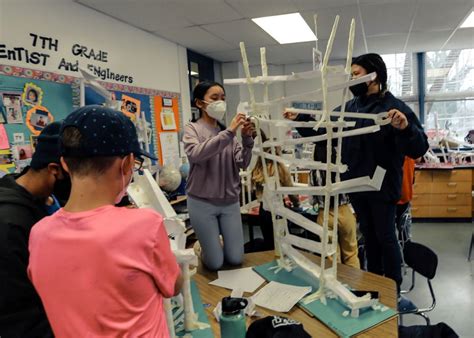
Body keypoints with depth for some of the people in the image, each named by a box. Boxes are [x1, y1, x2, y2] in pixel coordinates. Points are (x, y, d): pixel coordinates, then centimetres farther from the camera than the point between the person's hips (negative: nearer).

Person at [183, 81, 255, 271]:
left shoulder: (228, 131, 5)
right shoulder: (192, 129, -5)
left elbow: (243, 163, -2)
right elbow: (196, 154, -27)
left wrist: (247, 139, -19)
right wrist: (229, 132, -32)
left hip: (230, 202, 4)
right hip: (202, 203, -3)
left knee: (235, 259, 10)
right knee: (215, 263, 4)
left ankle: (215, 242, 40)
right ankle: (201, 246, 35)